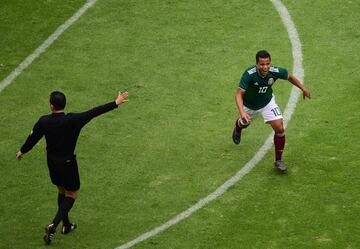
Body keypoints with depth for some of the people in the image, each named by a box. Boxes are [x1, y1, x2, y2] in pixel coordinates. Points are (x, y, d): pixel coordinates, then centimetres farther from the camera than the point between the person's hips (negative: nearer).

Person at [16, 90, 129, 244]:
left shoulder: (43, 122, -13)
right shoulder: (72, 120, -23)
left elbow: (33, 138, 2)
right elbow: (95, 112, -21)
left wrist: (22, 151, 22)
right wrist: (116, 103, -15)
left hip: (52, 162, 4)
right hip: (67, 162, -4)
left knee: (61, 190, 24)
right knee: (71, 194, 10)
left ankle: (66, 225, 33)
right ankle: (53, 226, -8)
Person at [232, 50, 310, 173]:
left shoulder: (276, 71, -30)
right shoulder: (249, 74, -39)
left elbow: (290, 77, -6)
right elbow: (239, 94, -40)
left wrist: (303, 89, -10)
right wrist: (242, 112, -54)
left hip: (267, 102, 1)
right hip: (250, 105, -1)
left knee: (279, 128, -14)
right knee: (244, 123, 27)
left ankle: (278, 160, 3)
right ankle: (237, 127, 68)